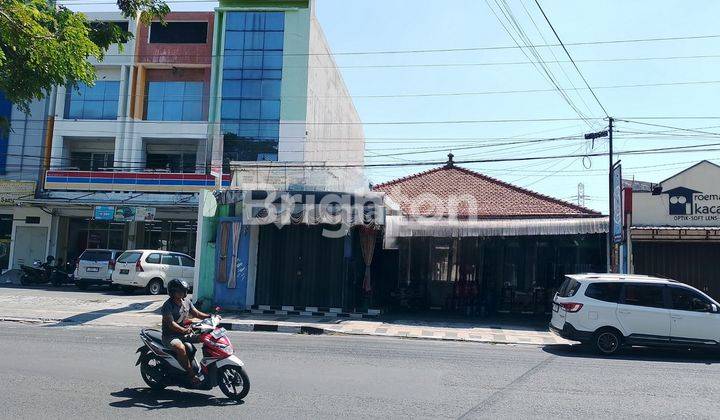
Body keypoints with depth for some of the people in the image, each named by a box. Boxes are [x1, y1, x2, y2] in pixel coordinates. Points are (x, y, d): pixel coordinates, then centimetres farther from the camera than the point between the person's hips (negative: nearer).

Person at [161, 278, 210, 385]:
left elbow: (196, 313, 11)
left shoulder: (186, 301, 5)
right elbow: (171, 324, -27)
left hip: (185, 333, 8)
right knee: (181, 348, -37)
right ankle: (192, 375, -31)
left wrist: (210, 316, -5)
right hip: (170, 335, -7)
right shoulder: (167, 306, -17)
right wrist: (184, 330, -43)